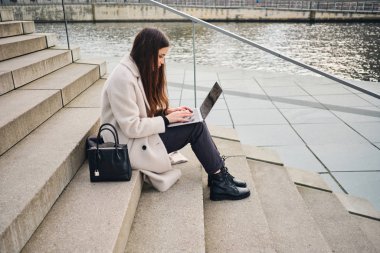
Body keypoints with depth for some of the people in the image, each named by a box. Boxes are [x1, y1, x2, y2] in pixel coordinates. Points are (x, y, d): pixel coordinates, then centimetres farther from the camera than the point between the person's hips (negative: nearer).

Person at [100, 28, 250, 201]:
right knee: (196, 128, -14)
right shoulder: (123, 78, -23)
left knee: (197, 123, -4)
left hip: (141, 134, 9)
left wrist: (167, 111, -3)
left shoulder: (139, 70, 6)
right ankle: (219, 183, -1)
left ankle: (220, 174, 3)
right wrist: (167, 119, -17)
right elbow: (131, 128, -24)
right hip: (130, 146, -9)